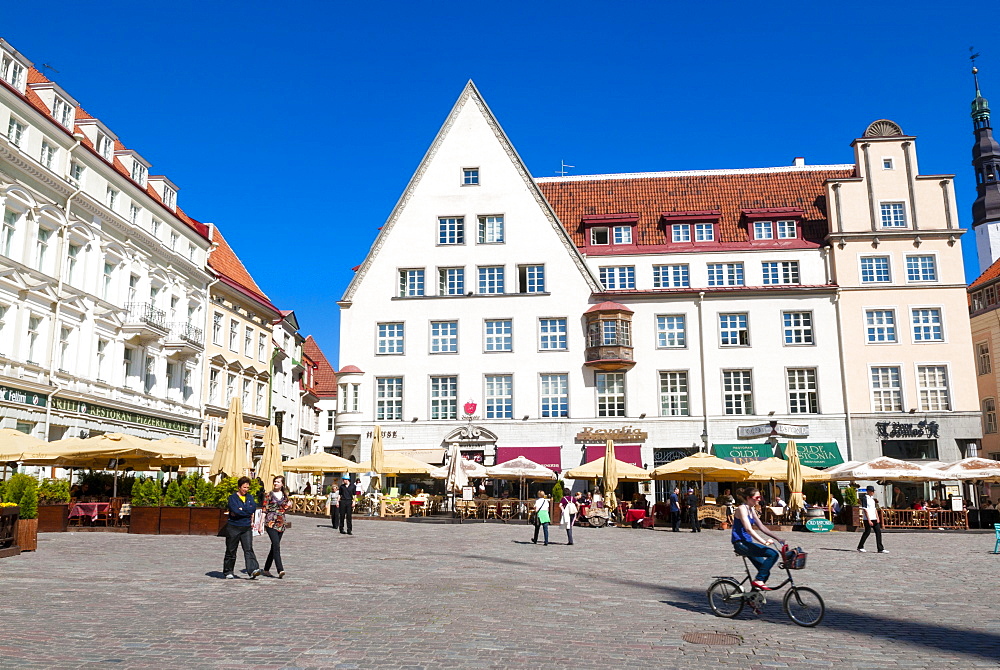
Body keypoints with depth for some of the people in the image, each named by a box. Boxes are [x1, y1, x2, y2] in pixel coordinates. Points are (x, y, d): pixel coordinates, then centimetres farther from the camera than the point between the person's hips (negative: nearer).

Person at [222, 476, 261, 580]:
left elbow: (253, 508, -4)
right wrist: (248, 512, -8)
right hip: (233, 528, -3)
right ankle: (228, 572, 21)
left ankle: (253, 570, -21)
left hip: (246, 528, 3)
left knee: (249, 549, -10)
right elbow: (235, 510, -17)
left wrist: (241, 510, -10)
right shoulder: (232, 497, -1)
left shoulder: (250, 497, 13)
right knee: (231, 551, 7)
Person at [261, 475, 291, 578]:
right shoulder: (269, 494, -1)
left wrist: (288, 506, -1)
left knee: (274, 547, 10)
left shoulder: (284, 495, 11)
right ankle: (280, 570, -20)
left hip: (281, 523, 5)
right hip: (271, 523, -5)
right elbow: (264, 510, -4)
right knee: (276, 546, -15)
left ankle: (266, 569, 23)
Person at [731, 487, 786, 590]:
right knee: (773, 554, -22)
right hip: (740, 544, -10)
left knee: (765, 572, 6)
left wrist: (777, 538, 8)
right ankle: (758, 581, -15)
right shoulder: (742, 508, -13)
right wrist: (764, 541, -30)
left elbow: (761, 526, 17)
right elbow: (748, 529, -22)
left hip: (747, 543, 10)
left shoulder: (751, 509, 15)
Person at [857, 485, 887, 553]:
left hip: (874, 518, 8)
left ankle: (880, 549, 4)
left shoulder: (872, 498, 17)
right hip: (867, 519, -8)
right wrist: (869, 520, -18)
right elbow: (865, 510, -14)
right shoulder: (864, 498, -9)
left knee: (878, 532, 1)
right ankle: (860, 547, 9)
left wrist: (877, 518, 9)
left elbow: (875, 509, 21)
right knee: (867, 532, -4)